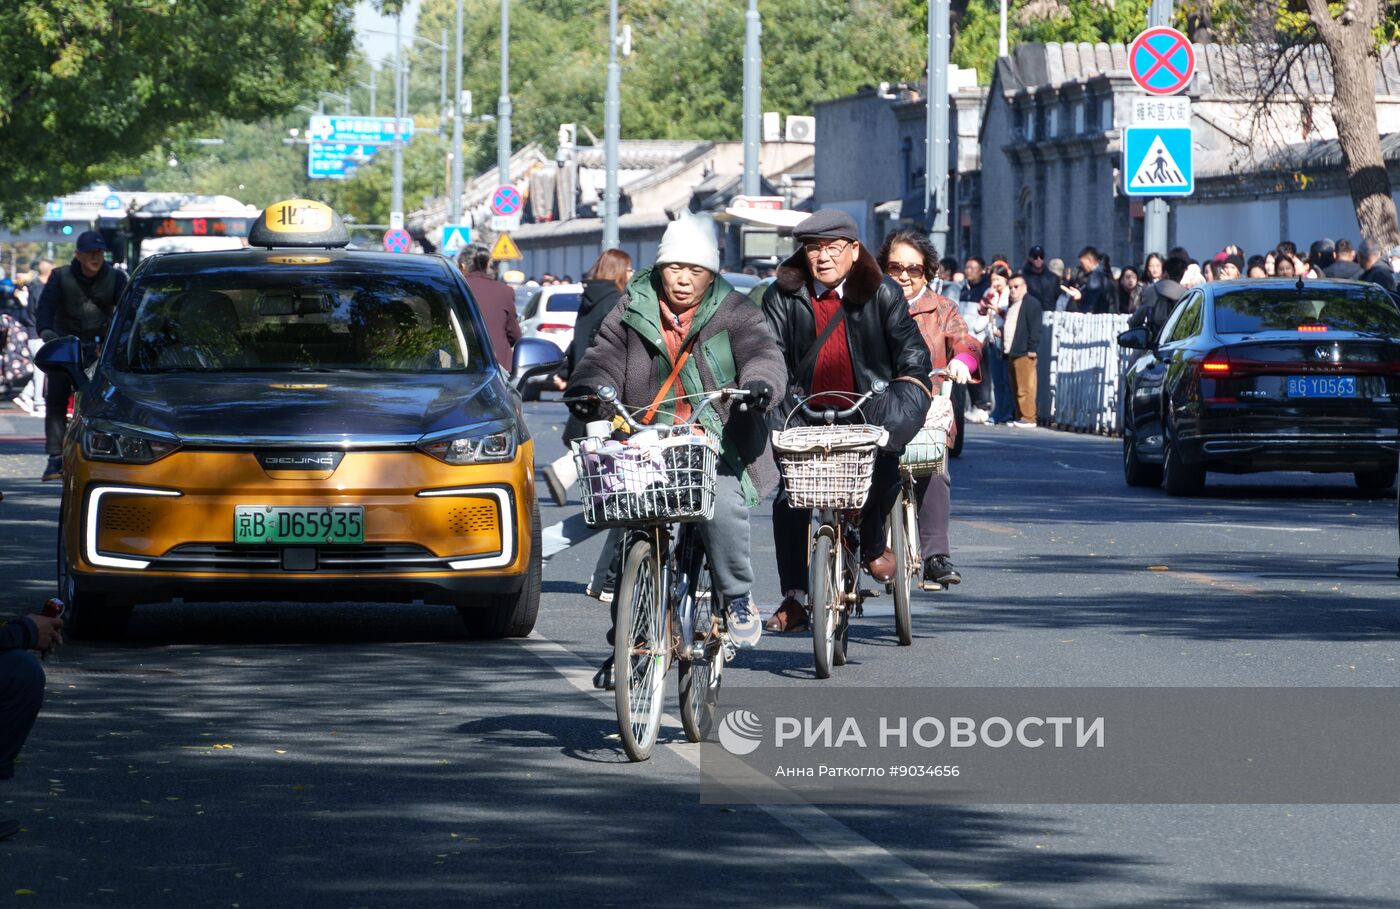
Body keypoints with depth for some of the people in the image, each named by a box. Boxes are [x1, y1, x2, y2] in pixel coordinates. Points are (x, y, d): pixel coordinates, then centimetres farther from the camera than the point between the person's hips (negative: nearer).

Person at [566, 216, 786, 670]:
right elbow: (605, 358, 0)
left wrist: (759, 382, -36)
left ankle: (738, 598, -8)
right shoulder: (632, 312, 10)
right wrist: (586, 390, -23)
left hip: (716, 447, -3)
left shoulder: (733, 312, 4)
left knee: (722, 504, -31)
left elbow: (762, 353, -11)